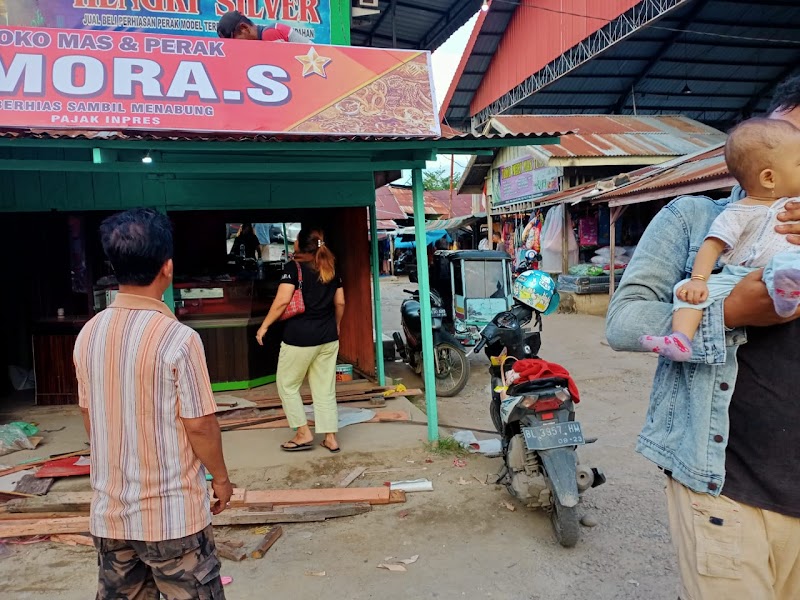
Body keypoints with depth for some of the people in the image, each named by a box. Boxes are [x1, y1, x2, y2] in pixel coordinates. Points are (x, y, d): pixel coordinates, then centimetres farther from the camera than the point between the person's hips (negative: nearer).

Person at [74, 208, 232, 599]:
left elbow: (88, 415, 9)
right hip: (171, 513, -6)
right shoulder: (177, 338, -21)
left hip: (109, 511, 6)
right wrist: (220, 477, 0)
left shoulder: (88, 334, -2)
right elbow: (199, 425, -16)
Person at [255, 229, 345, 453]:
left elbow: (282, 301, -17)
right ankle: (330, 438, 14)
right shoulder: (331, 268, 9)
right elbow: (340, 302, 12)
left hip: (300, 337, -6)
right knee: (325, 389, 11)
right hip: (328, 337, 6)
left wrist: (264, 326, -7)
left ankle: (303, 434, 12)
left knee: (287, 385, 11)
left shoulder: (294, 267, -8)